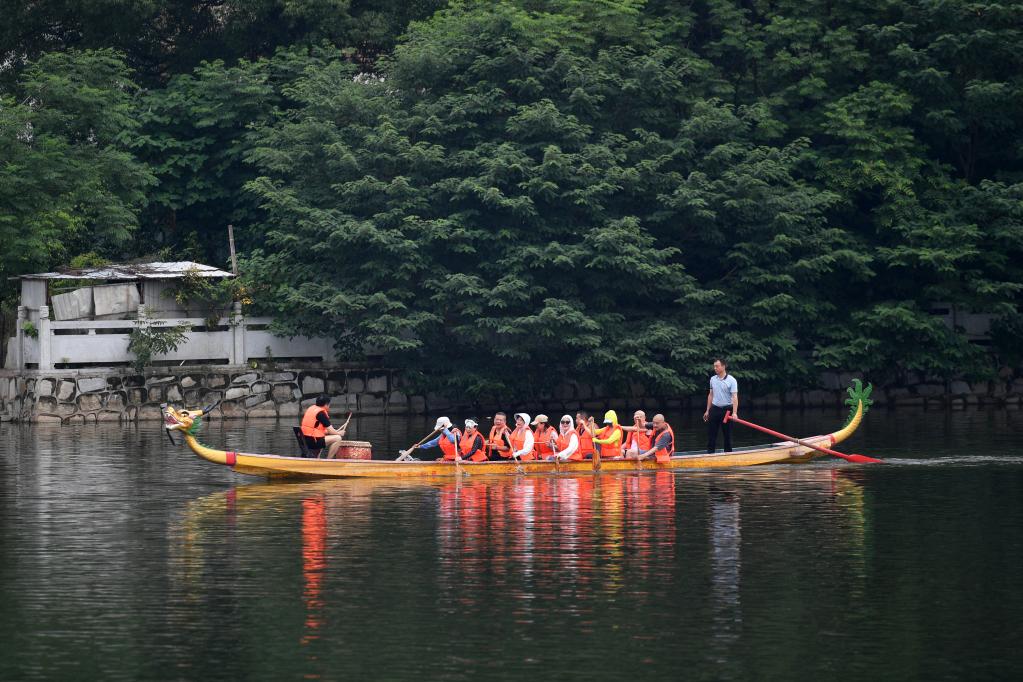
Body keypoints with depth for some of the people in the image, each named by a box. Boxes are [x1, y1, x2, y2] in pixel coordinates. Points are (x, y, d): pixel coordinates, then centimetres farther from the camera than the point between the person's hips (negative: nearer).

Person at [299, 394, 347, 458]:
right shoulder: (321, 413, -12)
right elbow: (330, 431, -11)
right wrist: (339, 433, 8)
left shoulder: (311, 408, 14)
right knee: (337, 438, -10)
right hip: (313, 441, -10)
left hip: (305, 440, 10)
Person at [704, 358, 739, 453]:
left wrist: (734, 412, -25)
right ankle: (710, 454, 8)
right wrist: (708, 410, 13)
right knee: (711, 434, 4)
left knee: (727, 434, 4)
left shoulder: (731, 380, -9)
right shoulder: (713, 379, 8)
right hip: (714, 409, 5)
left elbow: (734, 397, -15)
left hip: (726, 409, -4)